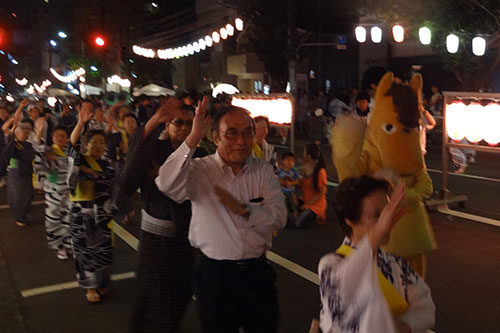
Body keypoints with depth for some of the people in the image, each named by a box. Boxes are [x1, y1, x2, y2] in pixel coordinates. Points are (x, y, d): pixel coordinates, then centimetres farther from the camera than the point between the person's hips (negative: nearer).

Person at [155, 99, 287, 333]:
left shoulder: (263, 171, 3)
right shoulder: (200, 170, -7)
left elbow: (279, 217, -4)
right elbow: (166, 184, -28)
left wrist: (244, 210, -19)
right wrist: (193, 139, -30)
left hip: (257, 272, 3)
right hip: (215, 275, -3)